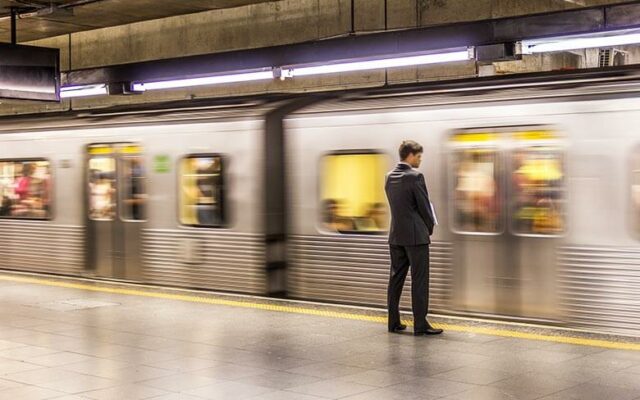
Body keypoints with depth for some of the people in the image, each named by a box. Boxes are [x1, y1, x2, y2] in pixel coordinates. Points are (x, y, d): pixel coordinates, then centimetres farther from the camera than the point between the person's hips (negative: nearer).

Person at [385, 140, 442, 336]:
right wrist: (430, 227, 7)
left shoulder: (389, 177, 8)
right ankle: (420, 325, -3)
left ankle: (394, 322, 13)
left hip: (396, 235, 7)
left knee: (396, 279, 10)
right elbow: (424, 205, -10)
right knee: (419, 280, -3)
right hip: (416, 236, -7)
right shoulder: (415, 176, -14)